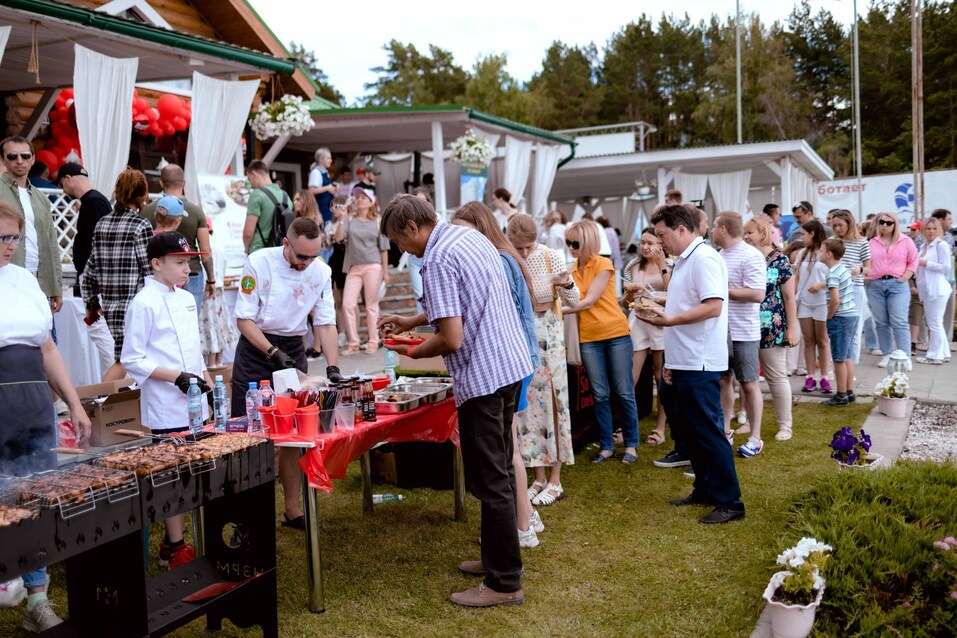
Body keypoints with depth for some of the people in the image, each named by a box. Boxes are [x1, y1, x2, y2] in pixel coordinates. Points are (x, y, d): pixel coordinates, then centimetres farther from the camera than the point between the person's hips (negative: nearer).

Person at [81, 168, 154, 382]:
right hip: (133, 305, -6)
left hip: (109, 305, 6)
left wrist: (91, 303, 22)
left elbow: (90, 270, 14)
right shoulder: (141, 227, -9)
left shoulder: (102, 224, 10)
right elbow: (150, 271, -11)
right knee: (125, 359, -1)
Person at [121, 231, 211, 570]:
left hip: (194, 403, 8)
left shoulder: (186, 299, 12)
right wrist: (178, 377, -18)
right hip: (166, 408, -7)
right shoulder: (144, 304, -11)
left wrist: (206, 381, 13)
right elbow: (132, 359, -13)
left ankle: (175, 540, 24)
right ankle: (175, 549, 11)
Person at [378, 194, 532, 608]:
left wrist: (413, 353, -3)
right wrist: (410, 321, 25)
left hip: (483, 376, -10)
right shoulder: (471, 236, 12)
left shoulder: (437, 260, -17)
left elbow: (451, 339, -22)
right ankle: (499, 557, 32)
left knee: (490, 481, -1)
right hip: (512, 364, 10)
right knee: (500, 471, 19)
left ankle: (504, 583, 8)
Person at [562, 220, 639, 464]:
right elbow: (570, 300, 3)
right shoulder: (572, 270, 6)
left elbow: (589, 301, -17)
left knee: (624, 392, 3)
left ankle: (631, 445, 14)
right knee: (600, 395, 7)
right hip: (589, 338, 4)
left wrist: (560, 311, -21)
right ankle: (607, 446, 16)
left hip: (616, 334, -4)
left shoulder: (603, 265, -9)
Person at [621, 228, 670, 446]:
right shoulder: (633, 266, 11)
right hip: (637, 321, 3)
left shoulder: (669, 265, 2)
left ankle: (660, 428, 13)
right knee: (630, 379, -1)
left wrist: (662, 267, -15)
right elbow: (625, 302, 17)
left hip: (660, 321, -3)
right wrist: (630, 293, -5)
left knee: (662, 378, 5)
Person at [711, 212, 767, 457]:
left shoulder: (750, 256, -15)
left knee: (749, 384, 2)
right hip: (719, 330, 8)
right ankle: (725, 429, 26)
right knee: (723, 380, 15)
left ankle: (755, 437, 10)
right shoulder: (719, 255, 12)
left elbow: (757, 294, -24)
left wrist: (724, 290, -19)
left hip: (742, 333, -8)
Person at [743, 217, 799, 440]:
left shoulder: (779, 261, -6)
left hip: (771, 329, -5)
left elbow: (790, 298, -6)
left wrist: (791, 329, -10)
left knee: (777, 377, 4)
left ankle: (785, 425, 13)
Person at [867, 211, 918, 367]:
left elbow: (913, 262, 3)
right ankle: (887, 355, 15)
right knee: (881, 323, 7)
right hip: (875, 285, 3)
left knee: (899, 323, -8)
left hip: (897, 285, -3)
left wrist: (903, 279, -6)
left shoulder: (905, 241, 4)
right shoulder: (872, 242, 10)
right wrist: (867, 278, -1)